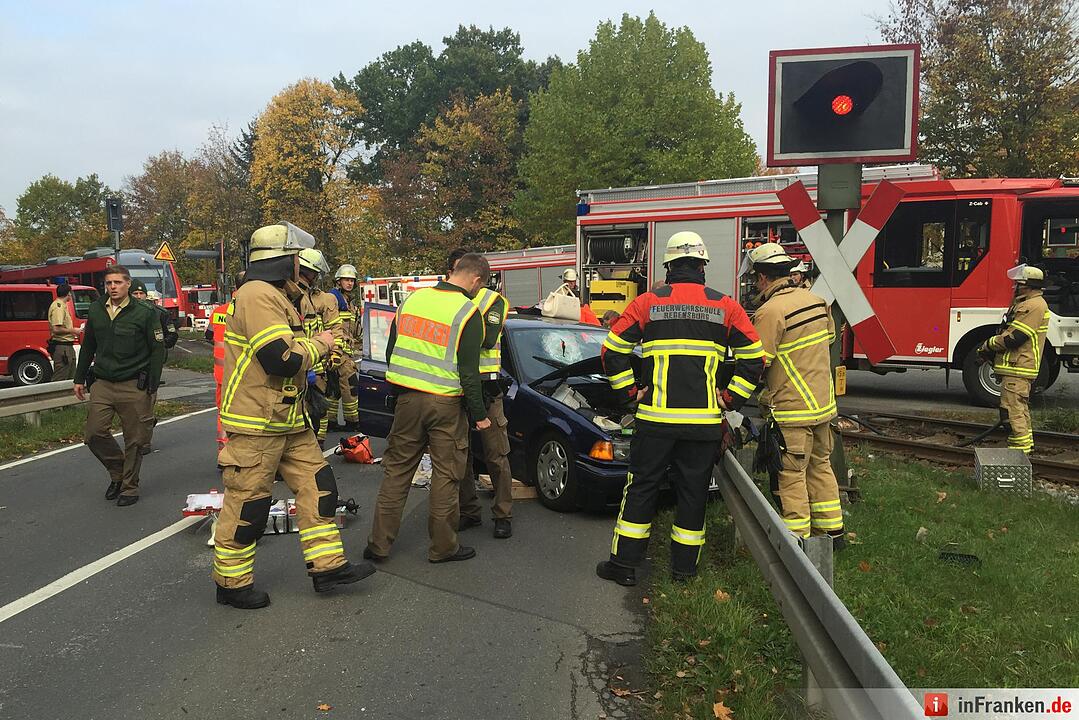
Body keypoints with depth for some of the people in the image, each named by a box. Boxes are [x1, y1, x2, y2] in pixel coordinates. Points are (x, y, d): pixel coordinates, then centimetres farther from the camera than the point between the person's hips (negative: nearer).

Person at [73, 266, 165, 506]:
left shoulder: (144, 313, -5)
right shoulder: (95, 311, 8)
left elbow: (158, 350, -4)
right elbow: (87, 347, 19)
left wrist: (151, 386, -8)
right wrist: (80, 378, 18)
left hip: (133, 387, -4)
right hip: (102, 384, 4)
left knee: (134, 440, 2)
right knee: (94, 433, -1)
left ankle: (129, 487, 18)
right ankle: (117, 472, 23)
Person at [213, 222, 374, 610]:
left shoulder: (275, 297, 17)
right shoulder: (258, 295, -19)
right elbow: (281, 359, -26)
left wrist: (318, 346, 10)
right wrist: (319, 343, -10)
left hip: (288, 421, 11)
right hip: (256, 425, -10)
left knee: (317, 486, 11)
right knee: (247, 505, 2)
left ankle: (328, 566, 19)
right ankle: (232, 583, 18)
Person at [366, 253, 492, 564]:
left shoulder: (413, 298, 7)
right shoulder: (468, 312, -10)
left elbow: (390, 350, 14)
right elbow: (468, 371, -13)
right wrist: (478, 414, -4)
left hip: (406, 398, 5)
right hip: (445, 402, -5)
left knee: (397, 470, 13)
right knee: (446, 474, 7)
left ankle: (379, 543, 18)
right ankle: (443, 547, 16)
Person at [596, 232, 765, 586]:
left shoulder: (648, 302, 0)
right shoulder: (725, 306, 3)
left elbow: (613, 351, -1)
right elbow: (754, 357, 4)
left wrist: (632, 389, 6)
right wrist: (730, 398, 8)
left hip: (655, 418, -1)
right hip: (705, 420, 1)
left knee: (641, 488, 10)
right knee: (694, 491, 12)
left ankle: (624, 563, 16)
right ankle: (684, 565, 21)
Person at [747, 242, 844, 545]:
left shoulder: (771, 310, -19)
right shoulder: (814, 299, 6)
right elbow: (829, 338, 20)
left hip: (791, 408, -8)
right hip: (823, 403, 8)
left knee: (790, 475, 0)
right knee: (820, 465, 20)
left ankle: (797, 540, 6)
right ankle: (831, 530, 31)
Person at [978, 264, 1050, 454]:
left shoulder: (1033, 306, -17)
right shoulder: (1027, 304, 18)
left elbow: (1014, 338, -22)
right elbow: (1010, 332, 22)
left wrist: (988, 345, -9)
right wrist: (990, 352, 11)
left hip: (1017, 368, -11)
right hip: (1019, 367, 11)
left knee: (1012, 409, -10)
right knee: (1019, 408, 18)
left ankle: (1019, 447, -7)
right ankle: (1026, 445, 27)